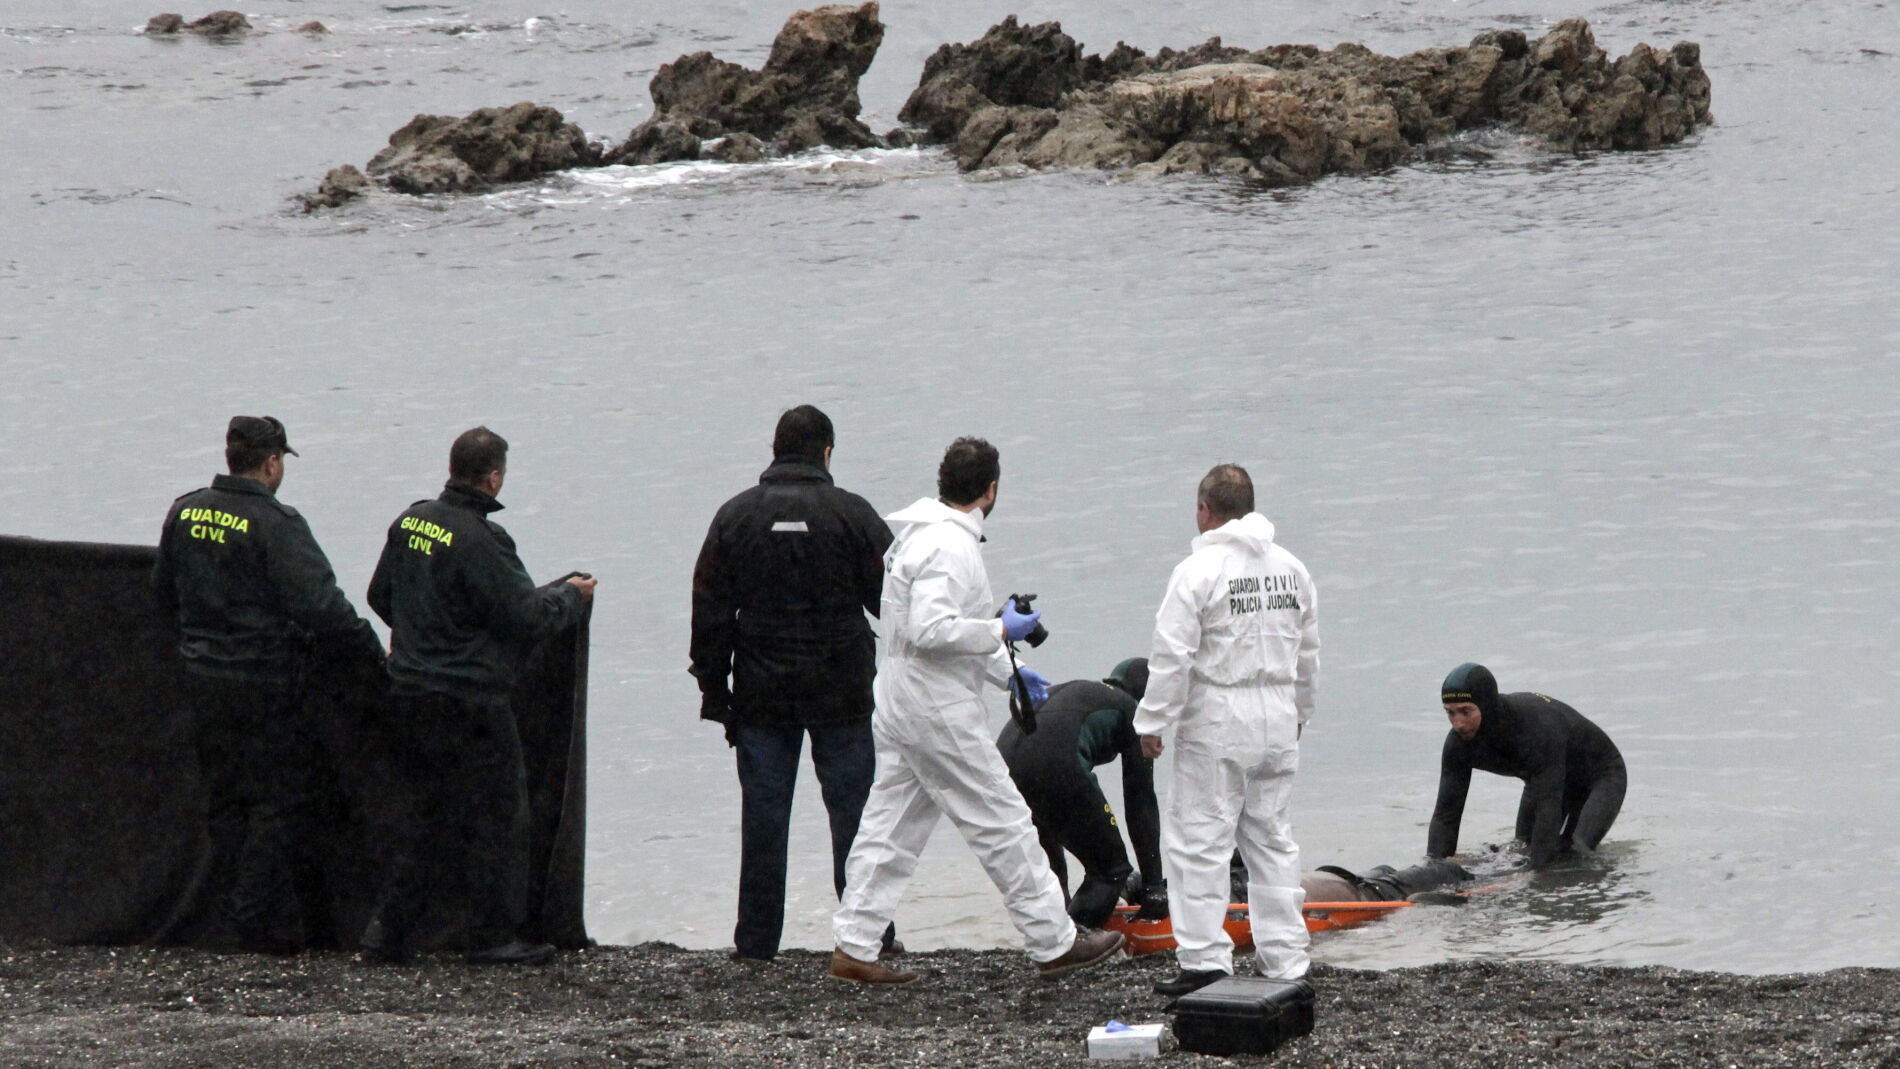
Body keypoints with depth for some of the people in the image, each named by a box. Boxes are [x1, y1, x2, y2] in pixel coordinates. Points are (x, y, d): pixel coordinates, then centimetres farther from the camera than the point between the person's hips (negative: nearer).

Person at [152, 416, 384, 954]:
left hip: (203, 677, 7)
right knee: (281, 798, 2)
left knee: (224, 798, 15)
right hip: (265, 682, -7)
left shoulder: (185, 512, 4)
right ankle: (264, 919, 0)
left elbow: (164, 588, 17)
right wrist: (372, 650, -12)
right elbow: (320, 605, -22)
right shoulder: (275, 524, -17)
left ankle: (233, 912, 20)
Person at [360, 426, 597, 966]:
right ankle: (494, 936, 7)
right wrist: (571, 596, 2)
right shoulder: (480, 540, -19)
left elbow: (380, 596, 17)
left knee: (426, 812, 16)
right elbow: (526, 615, -17)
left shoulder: (410, 522, 5)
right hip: (470, 699, -8)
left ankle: (390, 927, 14)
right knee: (497, 812, 3)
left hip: (410, 693, 8)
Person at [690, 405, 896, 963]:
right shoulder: (853, 514, -5)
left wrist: (713, 686, 8)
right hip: (842, 691, -2)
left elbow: (710, 609, 2)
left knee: (763, 815, 4)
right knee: (854, 810, 4)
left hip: (760, 693, 2)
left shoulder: (735, 516, 1)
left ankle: (756, 939, 6)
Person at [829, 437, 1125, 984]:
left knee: (890, 827, 11)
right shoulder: (950, 546, -19)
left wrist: (1005, 669, 22)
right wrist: (1001, 631, -16)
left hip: (900, 706, 10)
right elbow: (931, 631, -28)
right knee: (1003, 824, -1)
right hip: (938, 711, -10)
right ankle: (1055, 943, 6)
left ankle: (854, 946, 10)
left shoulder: (923, 535, 13)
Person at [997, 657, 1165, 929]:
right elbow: (1140, 801, 17)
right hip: (1054, 765, -7)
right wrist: (1153, 884, 20)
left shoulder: (1070, 691, 39)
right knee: (1111, 870, 6)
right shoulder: (1130, 711, 19)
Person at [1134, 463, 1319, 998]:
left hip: (1216, 724, -6)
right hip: (1278, 721, 6)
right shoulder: (1290, 568, 8)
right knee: (1272, 840, 12)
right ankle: (1287, 961, 13)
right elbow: (1308, 654, 17)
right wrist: (1299, 711, 30)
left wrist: (1152, 722, -7)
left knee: (1199, 840, -1)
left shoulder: (1198, 571, -12)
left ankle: (1204, 959, -5)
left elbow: (1172, 657, -15)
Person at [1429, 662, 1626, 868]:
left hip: (1601, 774, -6)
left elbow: (1548, 807, -43)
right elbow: (1446, 812, -19)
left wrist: (1535, 867, -48)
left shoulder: (1538, 725, -42)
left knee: (1574, 853, -23)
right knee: (1523, 853, -1)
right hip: (1544, 780, 6)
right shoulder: (1459, 742, -23)